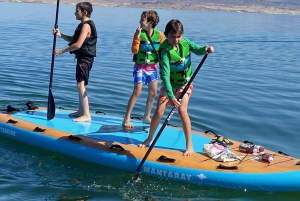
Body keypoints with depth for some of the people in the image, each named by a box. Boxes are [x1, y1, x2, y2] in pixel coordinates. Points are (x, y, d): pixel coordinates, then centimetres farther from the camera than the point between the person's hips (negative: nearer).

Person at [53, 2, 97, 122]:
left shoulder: (86, 25, -17)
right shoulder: (84, 25, 16)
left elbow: (77, 44, -25)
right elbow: (72, 39, 21)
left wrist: (62, 51, -17)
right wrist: (60, 35, 6)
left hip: (85, 58, -11)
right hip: (83, 58, 11)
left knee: (80, 85, -14)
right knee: (80, 84, 19)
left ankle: (86, 115, -15)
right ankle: (81, 111, 30)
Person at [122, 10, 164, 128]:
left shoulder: (159, 35, -7)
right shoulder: (139, 33, -12)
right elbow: (134, 51, -19)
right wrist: (137, 37, -28)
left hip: (153, 67, 3)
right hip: (140, 67, -3)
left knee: (153, 93, 9)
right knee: (137, 92, -9)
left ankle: (147, 117, 26)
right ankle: (126, 118, -3)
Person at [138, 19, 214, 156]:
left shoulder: (184, 42, -12)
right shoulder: (165, 51, -25)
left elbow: (197, 50, 0)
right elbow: (165, 74, -31)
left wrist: (205, 49, -25)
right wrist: (171, 95, -40)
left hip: (184, 83, 2)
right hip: (169, 84, -2)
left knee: (182, 110, -16)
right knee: (159, 112, -4)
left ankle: (189, 145, -6)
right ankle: (149, 138, 22)